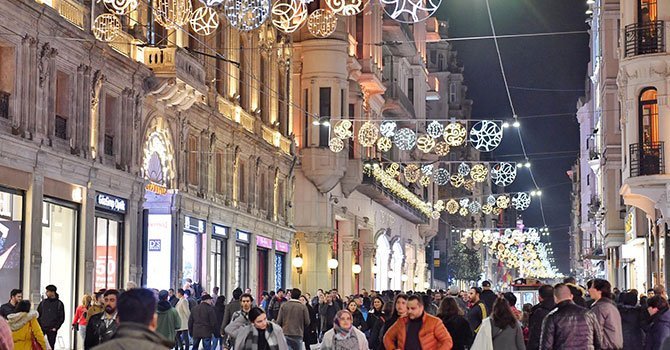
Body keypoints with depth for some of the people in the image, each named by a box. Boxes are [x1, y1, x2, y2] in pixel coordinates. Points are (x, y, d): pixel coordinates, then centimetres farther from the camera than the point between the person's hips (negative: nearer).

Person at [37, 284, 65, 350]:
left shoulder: (59, 304, 1)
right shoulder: (43, 302, 7)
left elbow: (62, 318, 2)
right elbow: (38, 315, 11)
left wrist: (56, 327, -6)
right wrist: (39, 325, 0)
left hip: (52, 330, -2)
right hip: (41, 328, 2)